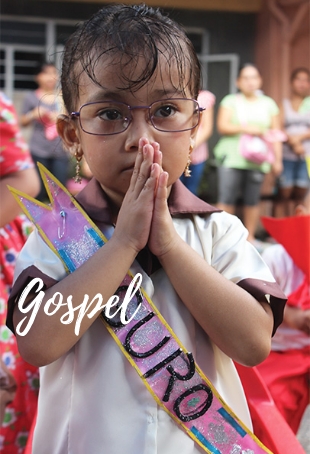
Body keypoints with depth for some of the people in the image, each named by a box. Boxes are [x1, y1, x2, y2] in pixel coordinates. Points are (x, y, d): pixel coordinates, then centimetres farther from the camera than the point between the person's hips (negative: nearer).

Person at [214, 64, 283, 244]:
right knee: (227, 199, -9)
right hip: (232, 157, -1)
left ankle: (250, 237, 10)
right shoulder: (230, 101, 10)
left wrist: (277, 159, 5)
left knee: (252, 200, 0)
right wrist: (245, 128, -14)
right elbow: (222, 126, -2)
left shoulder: (269, 104, 15)